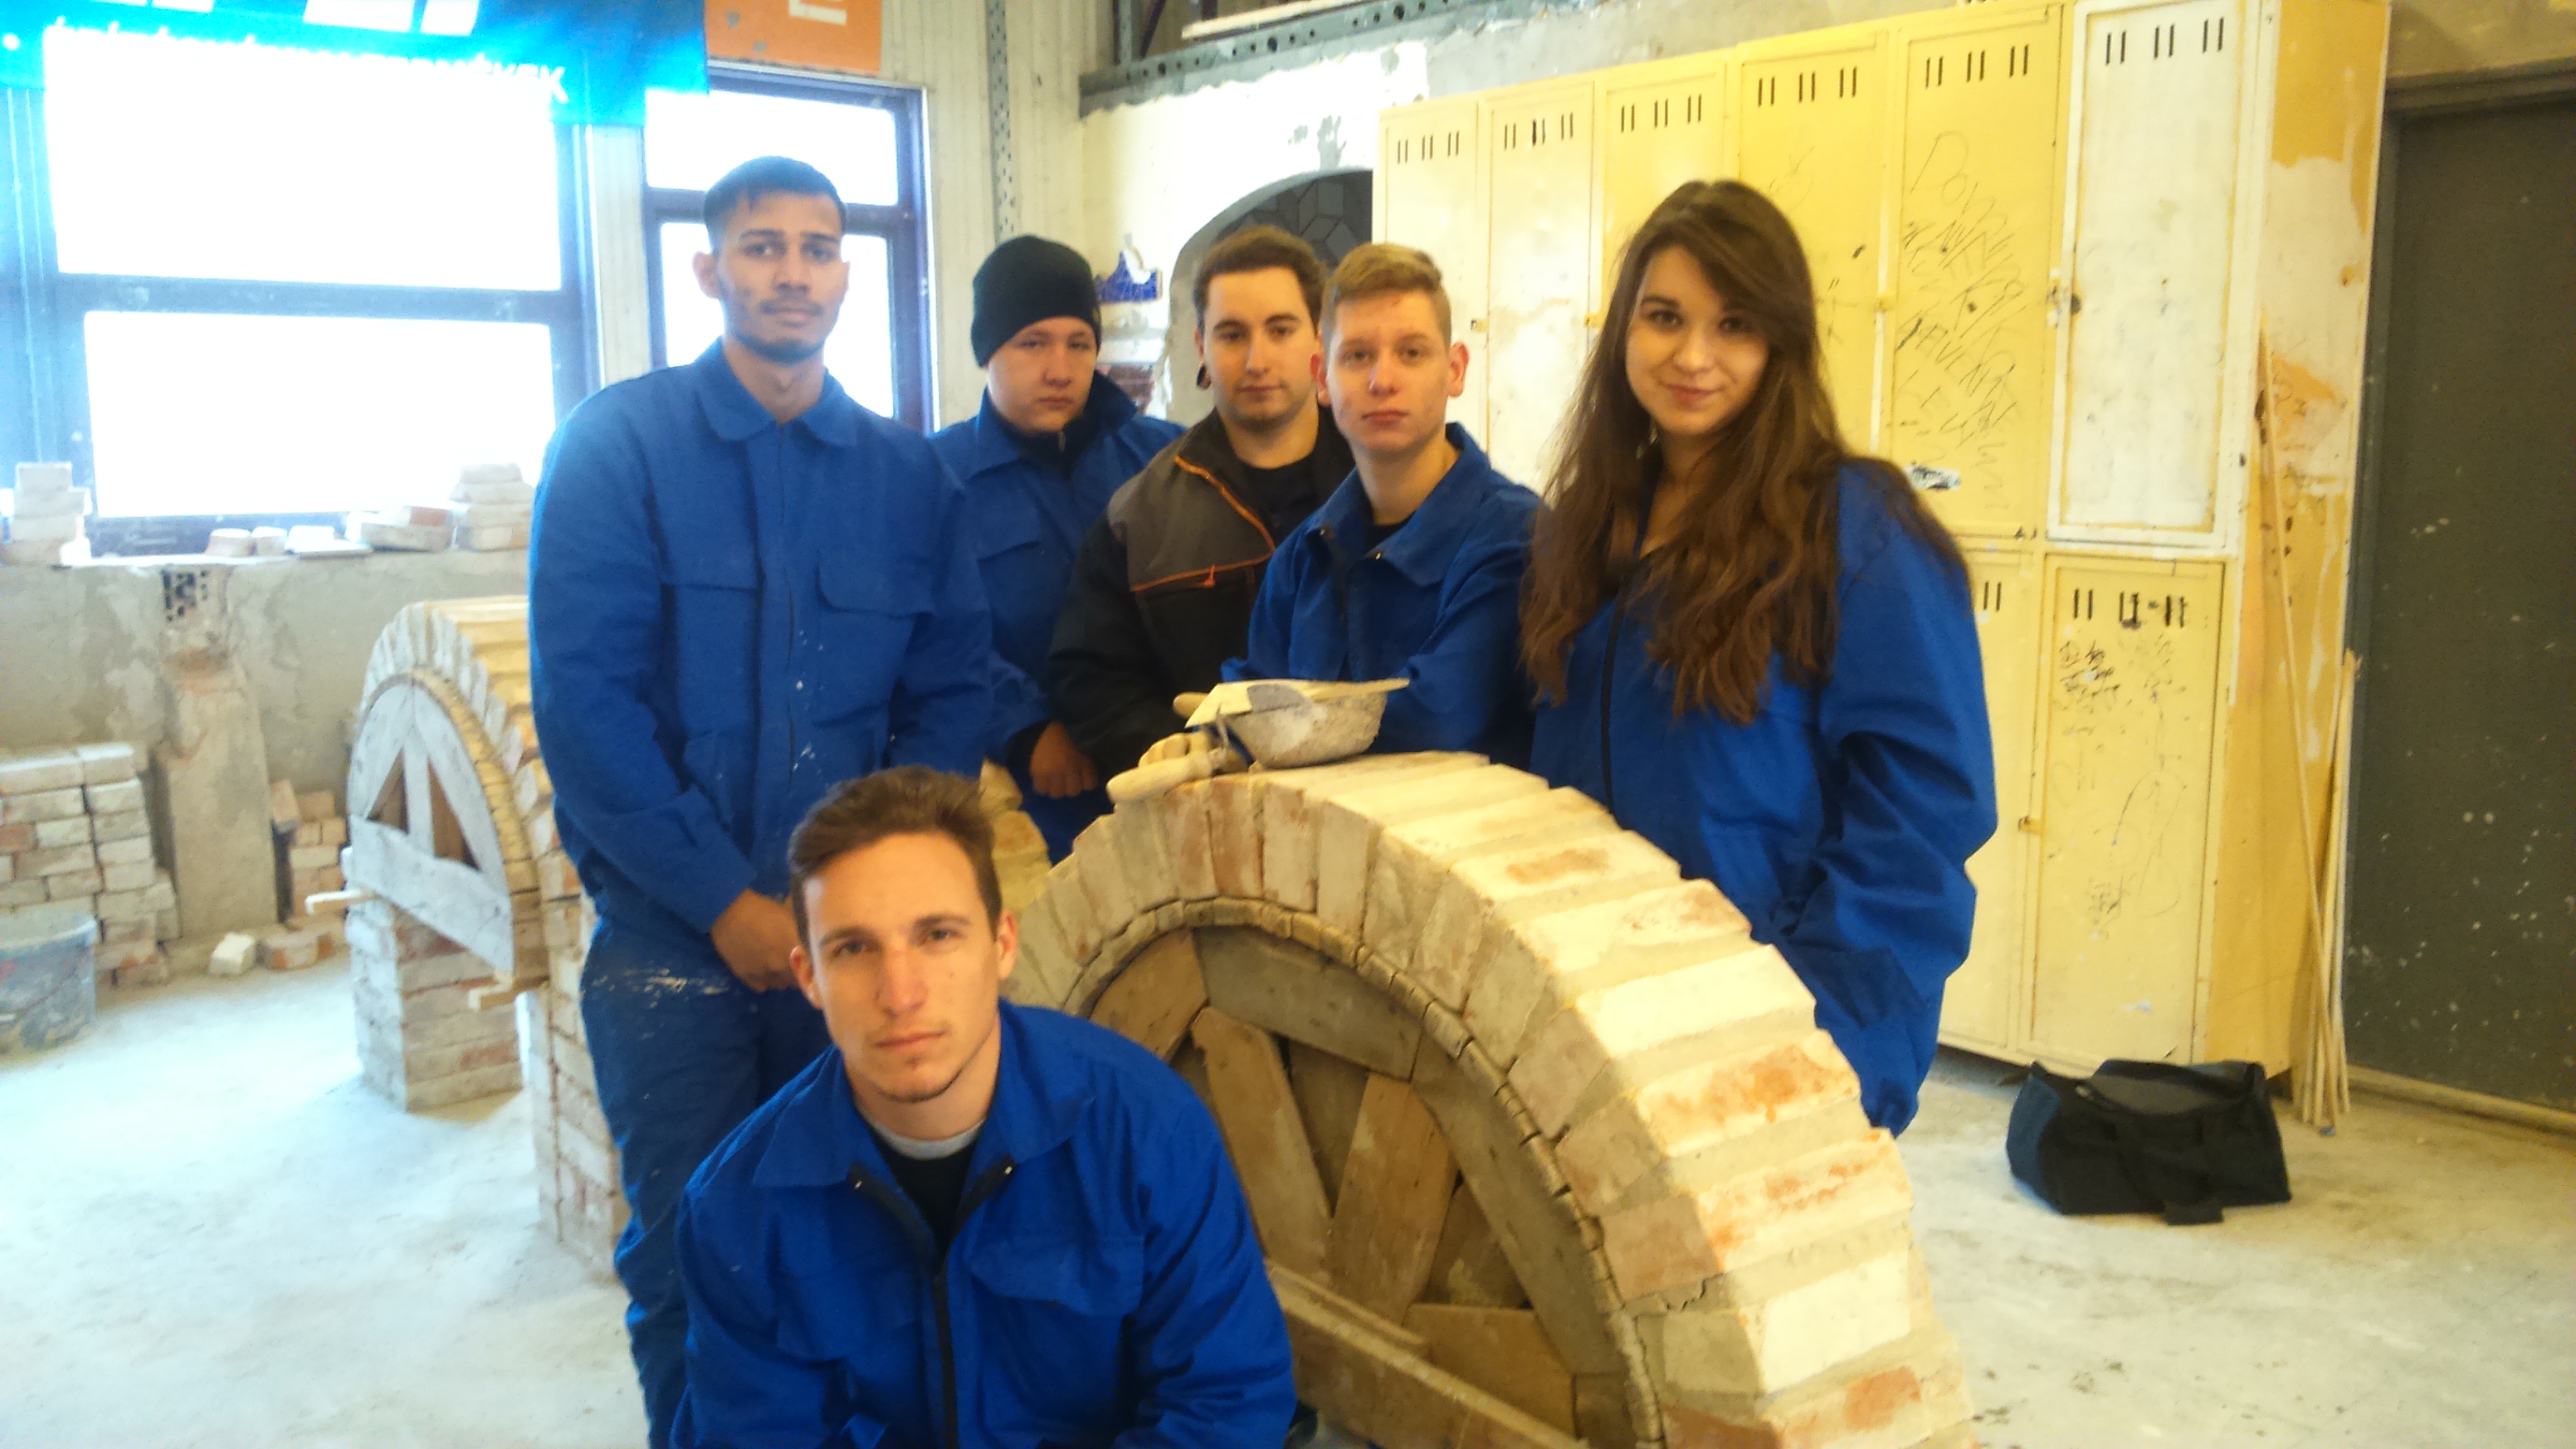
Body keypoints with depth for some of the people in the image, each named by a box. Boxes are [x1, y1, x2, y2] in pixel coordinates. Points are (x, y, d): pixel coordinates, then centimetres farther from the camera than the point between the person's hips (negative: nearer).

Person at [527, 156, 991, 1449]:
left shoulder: (909, 476, 7)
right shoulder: (618, 445, -2)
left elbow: (950, 697, 5)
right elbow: (583, 701, -9)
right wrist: (726, 900, -13)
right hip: (669, 929, -2)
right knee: (690, 1247, 6)